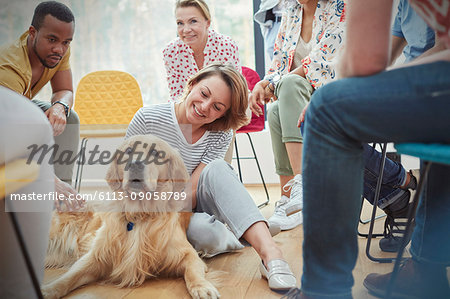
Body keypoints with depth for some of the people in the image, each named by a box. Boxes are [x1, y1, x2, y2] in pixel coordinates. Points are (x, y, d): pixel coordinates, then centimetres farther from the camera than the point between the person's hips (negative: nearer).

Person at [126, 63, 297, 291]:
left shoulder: (220, 135, -8)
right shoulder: (148, 119, -13)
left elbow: (193, 193, -15)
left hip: (192, 210, 2)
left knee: (217, 168, -32)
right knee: (206, 232, -38)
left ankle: (269, 251, -42)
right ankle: (224, 238, -3)